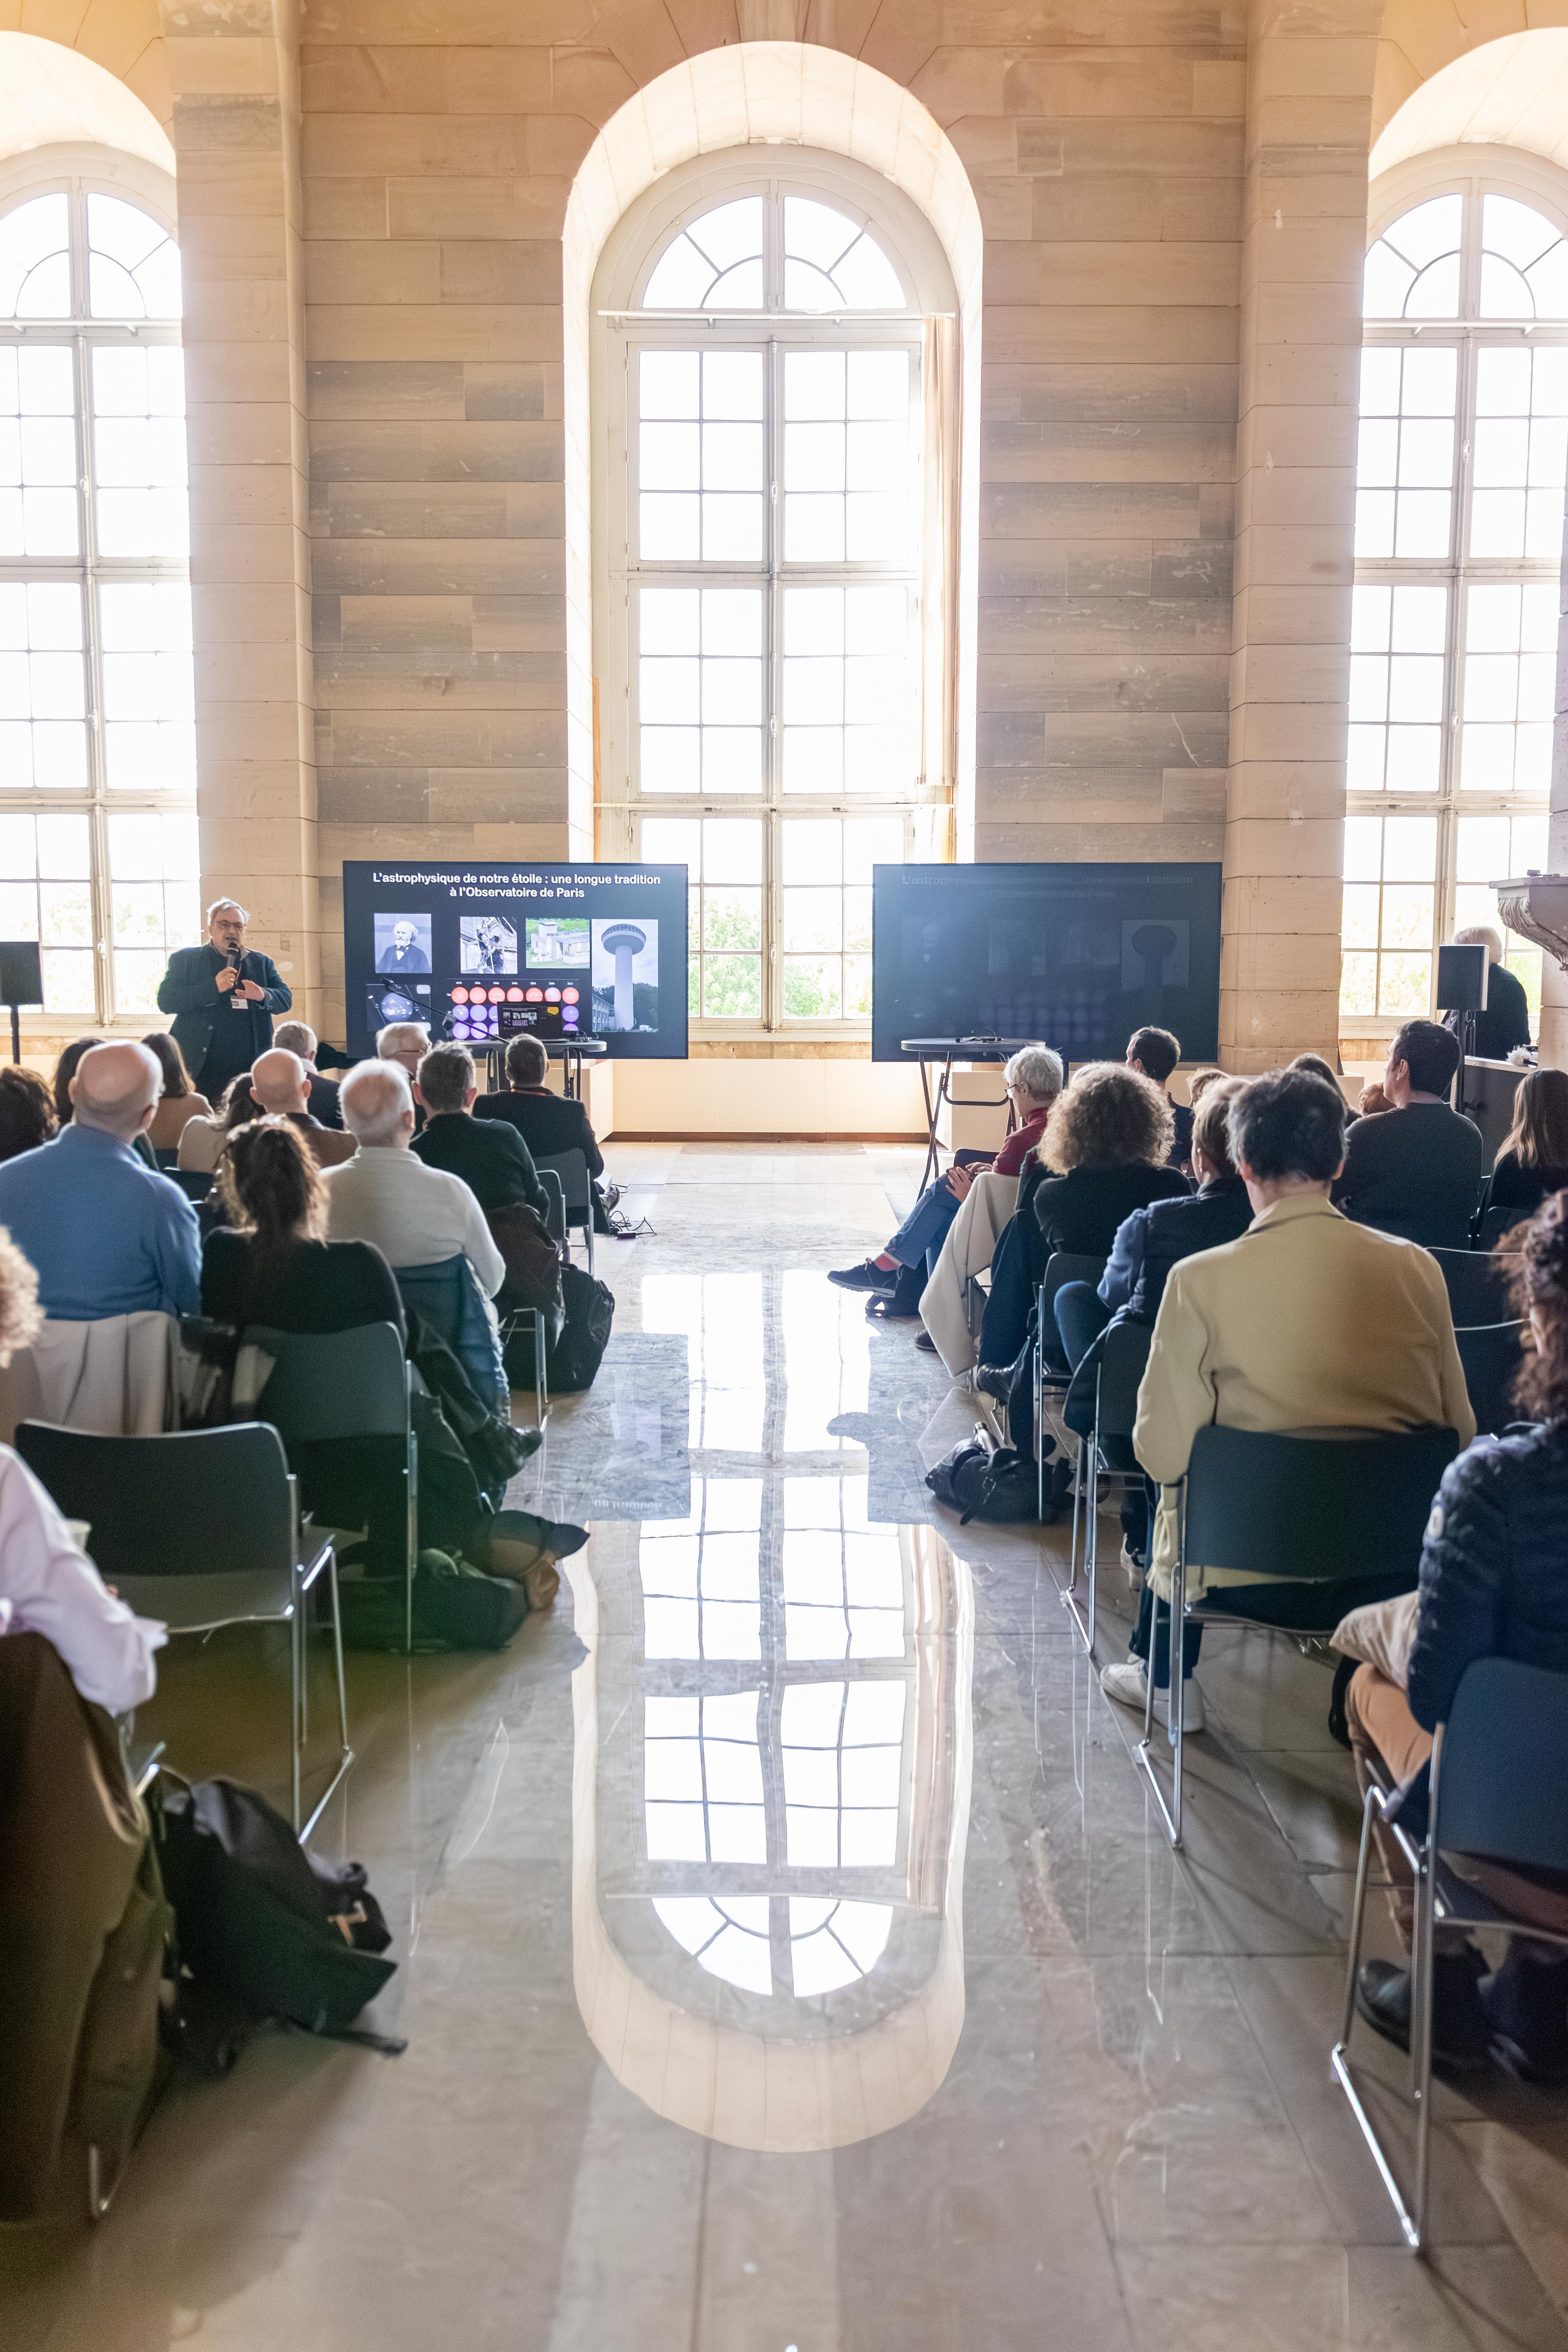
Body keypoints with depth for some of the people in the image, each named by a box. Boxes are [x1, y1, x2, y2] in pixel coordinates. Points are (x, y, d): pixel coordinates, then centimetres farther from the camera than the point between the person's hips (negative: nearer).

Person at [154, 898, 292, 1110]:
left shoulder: (261, 963, 17)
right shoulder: (184, 959, 8)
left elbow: (286, 999, 10)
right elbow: (165, 1001, -5)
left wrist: (263, 996, -14)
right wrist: (214, 987, -14)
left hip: (250, 1069, 2)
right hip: (202, 1071, -2)